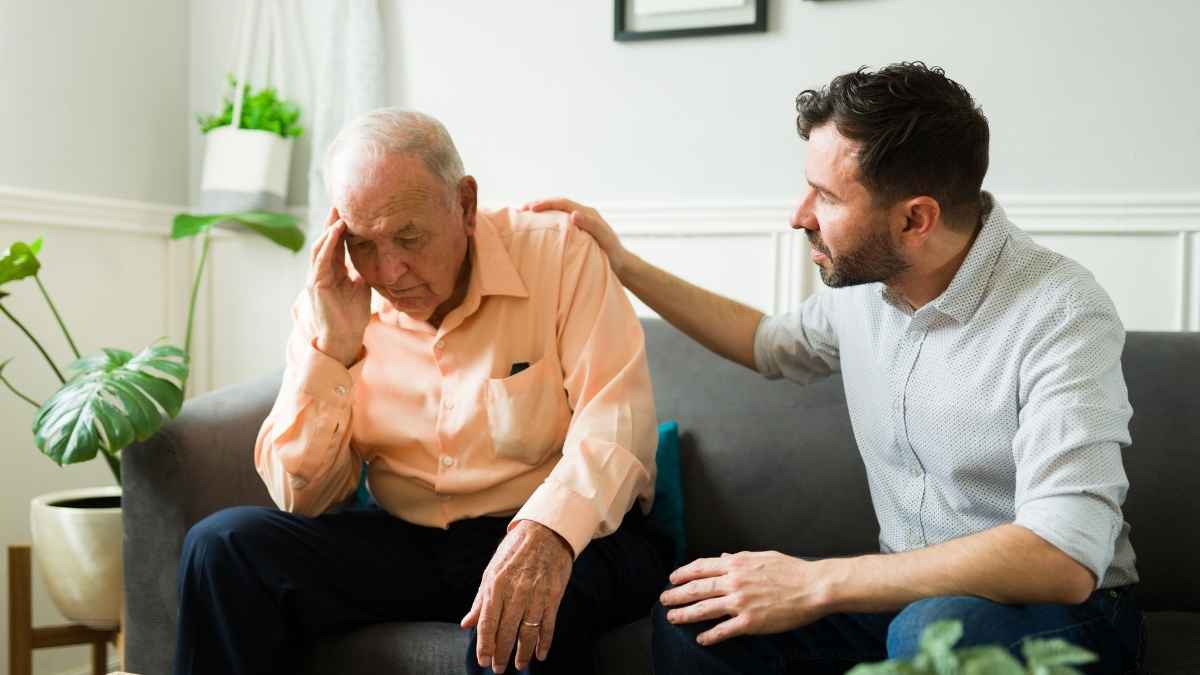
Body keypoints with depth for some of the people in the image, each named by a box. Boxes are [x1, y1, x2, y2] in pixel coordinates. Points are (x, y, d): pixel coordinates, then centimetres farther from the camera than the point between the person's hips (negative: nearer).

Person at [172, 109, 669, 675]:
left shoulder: (558, 253, -9)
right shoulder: (331, 304, 1)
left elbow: (617, 416, -19)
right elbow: (301, 497, 0)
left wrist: (547, 533, -39)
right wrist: (333, 348, -14)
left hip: (571, 537, -4)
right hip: (406, 542, 4)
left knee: (523, 609, -38)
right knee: (225, 546, -14)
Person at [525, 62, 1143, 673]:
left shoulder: (1061, 317, -23)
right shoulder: (862, 280, -2)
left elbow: (1063, 559, -34)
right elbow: (771, 343, 23)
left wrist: (815, 584, -32)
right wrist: (624, 266, 17)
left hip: (1059, 608, -5)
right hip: (907, 598, 5)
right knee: (690, 615, -17)